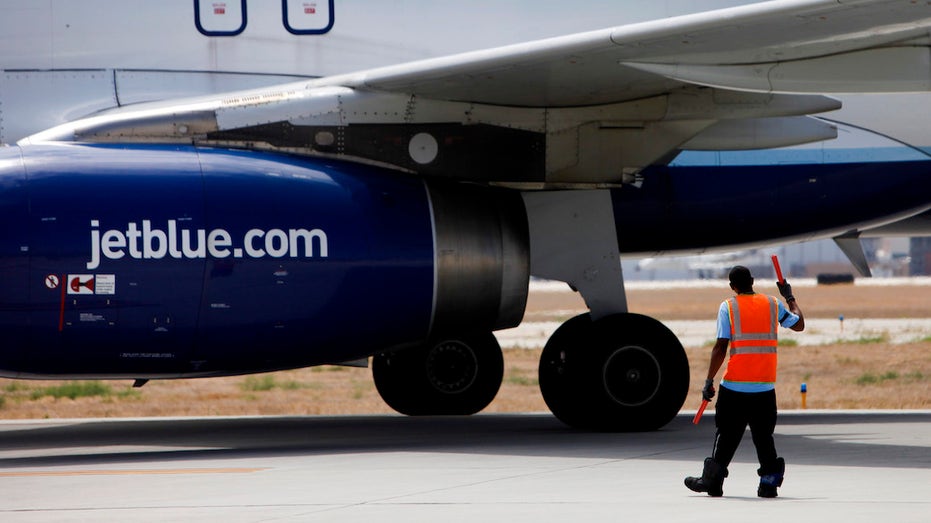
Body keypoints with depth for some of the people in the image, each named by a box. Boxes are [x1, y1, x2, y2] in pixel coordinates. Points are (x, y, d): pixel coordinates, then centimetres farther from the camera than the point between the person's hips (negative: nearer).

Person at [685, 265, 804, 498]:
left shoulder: (728, 306, -2)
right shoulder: (773, 304, 6)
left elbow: (720, 347, -7)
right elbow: (799, 324, 21)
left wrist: (709, 380, -2)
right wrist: (790, 298, 36)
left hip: (735, 385, -2)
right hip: (765, 387, 2)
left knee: (726, 435, 8)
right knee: (763, 436, 10)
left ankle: (712, 480, 13)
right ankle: (769, 481, 3)